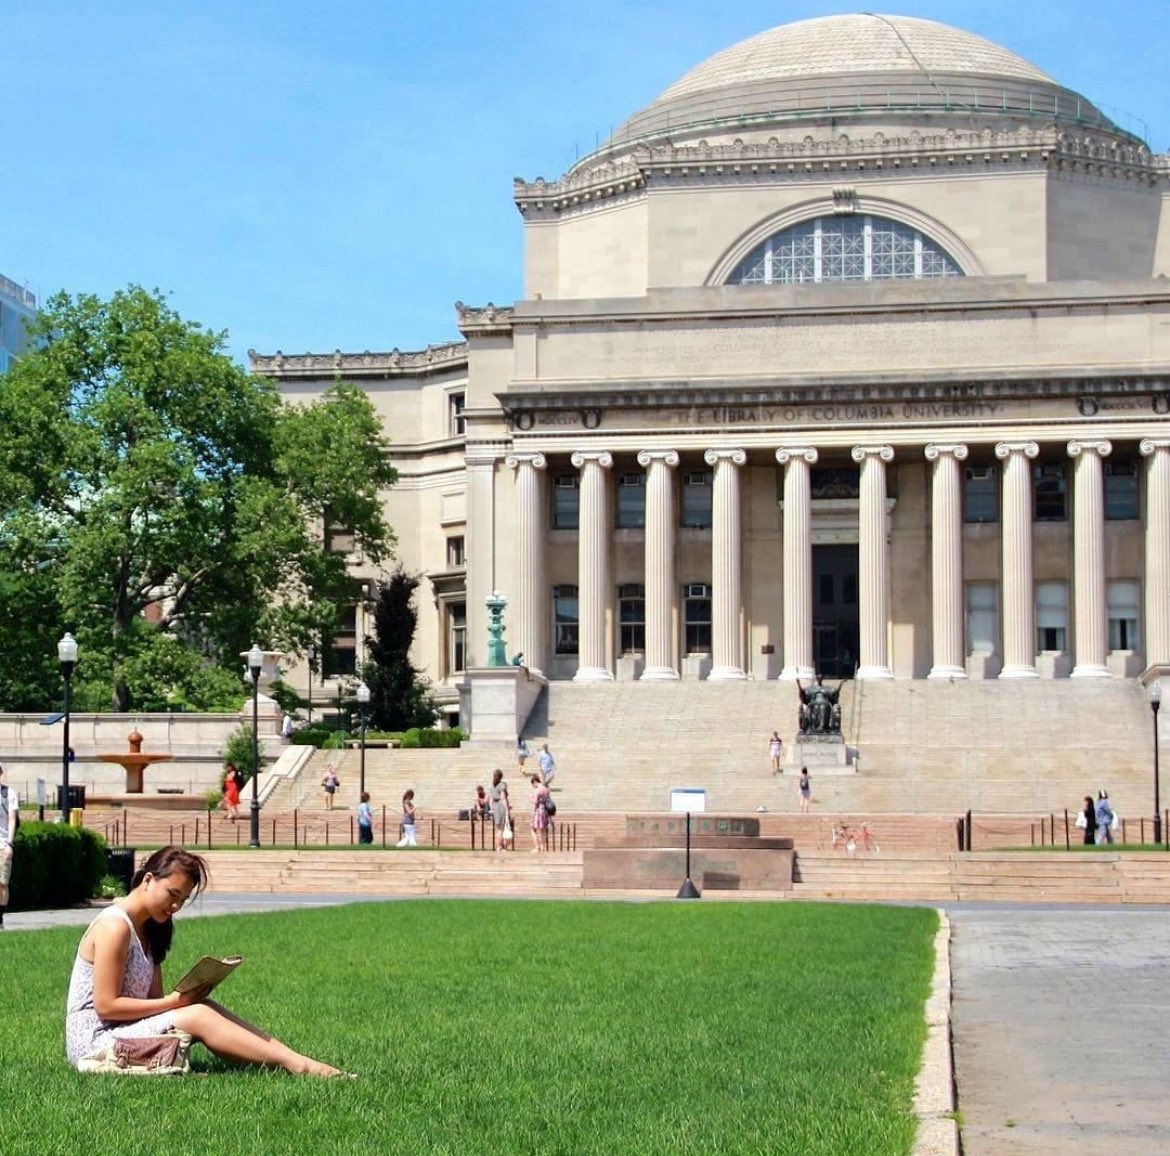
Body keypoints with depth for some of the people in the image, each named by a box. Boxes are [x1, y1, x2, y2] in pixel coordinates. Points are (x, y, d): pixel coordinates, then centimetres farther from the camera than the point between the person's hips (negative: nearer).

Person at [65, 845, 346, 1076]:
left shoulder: (149, 929, 15)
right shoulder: (114, 927, -15)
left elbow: (153, 998, 9)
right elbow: (106, 1005, -19)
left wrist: (181, 999, -12)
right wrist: (173, 1002, -18)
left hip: (122, 1032, 9)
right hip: (93, 1042, -9)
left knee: (204, 1007, -7)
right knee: (197, 1016, -20)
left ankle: (295, 1060, -17)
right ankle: (298, 1066, -25)